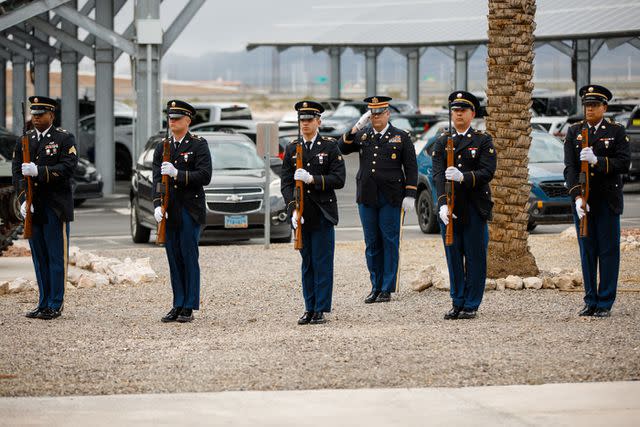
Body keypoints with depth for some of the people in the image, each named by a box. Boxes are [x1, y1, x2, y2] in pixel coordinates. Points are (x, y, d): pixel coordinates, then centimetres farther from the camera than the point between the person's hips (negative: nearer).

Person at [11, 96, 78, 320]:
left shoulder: (65, 139, -1)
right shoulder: (25, 140, 13)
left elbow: (68, 168, -13)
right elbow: (17, 172, 7)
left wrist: (38, 171, -22)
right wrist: (23, 199, -7)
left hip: (55, 207, -5)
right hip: (33, 207, 5)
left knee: (57, 257, -2)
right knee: (39, 257, 8)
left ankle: (55, 305, 2)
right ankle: (44, 303, 14)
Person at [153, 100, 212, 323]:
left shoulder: (198, 145, -1)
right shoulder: (162, 147, 12)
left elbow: (204, 176, -11)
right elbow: (157, 179, 7)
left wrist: (177, 173, -19)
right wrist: (158, 205, -7)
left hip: (190, 210, -4)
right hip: (169, 212, 5)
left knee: (189, 258, -4)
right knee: (174, 260, 7)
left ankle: (189, 308, 0)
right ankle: (178, 305, 13)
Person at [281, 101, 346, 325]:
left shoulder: (330, 146, 1)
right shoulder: (291, 148, 8)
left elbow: (339, 179, -6)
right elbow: (286, 182, 3)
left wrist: (312, 179, -19)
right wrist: (293, 209, -10)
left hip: (323, 214, -3)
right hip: (301, 216, 3)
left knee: (322, 263, -3)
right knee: (307, 264, 8)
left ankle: (321, 310, 1)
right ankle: (310, 309, 13)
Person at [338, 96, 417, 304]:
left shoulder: (401, 137, 2)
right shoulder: (362, 135, 11)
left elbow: (411, 168, 1)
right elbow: (342, 148, -2)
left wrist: (410, 195, -7)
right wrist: (356, 128, -11)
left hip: (390, 200, -3)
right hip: (367, 198, 3)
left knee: (390, 242, -1)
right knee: (372, 243, 7)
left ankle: (387, 289, 2)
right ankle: (376, 287, 15)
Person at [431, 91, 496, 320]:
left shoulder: (483, 140, 2)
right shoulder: (442, 141, 9)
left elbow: (487, 172, -9)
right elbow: (437, 174, -2)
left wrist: (463, 177, -26)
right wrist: (443, 204, -16)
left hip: (475, 207, -3)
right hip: (449, 207, 3)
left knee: (475, 257, 0)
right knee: (453, 257, 7)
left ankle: (471, 305, 6)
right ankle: (457, 303, 15)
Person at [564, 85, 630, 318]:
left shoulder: (616, 131, 1)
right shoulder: (574, 132, 6)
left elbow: (624, 164, -9)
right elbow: (570, 167, -3)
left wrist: (597, 161, -22)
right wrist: (578, 197, -15)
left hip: (608, 201, -2)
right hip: (582, 200, 2)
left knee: (608, 252, -1)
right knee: (587, 252, 6)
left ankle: (605, 304, 5)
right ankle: (591, 301, 13)